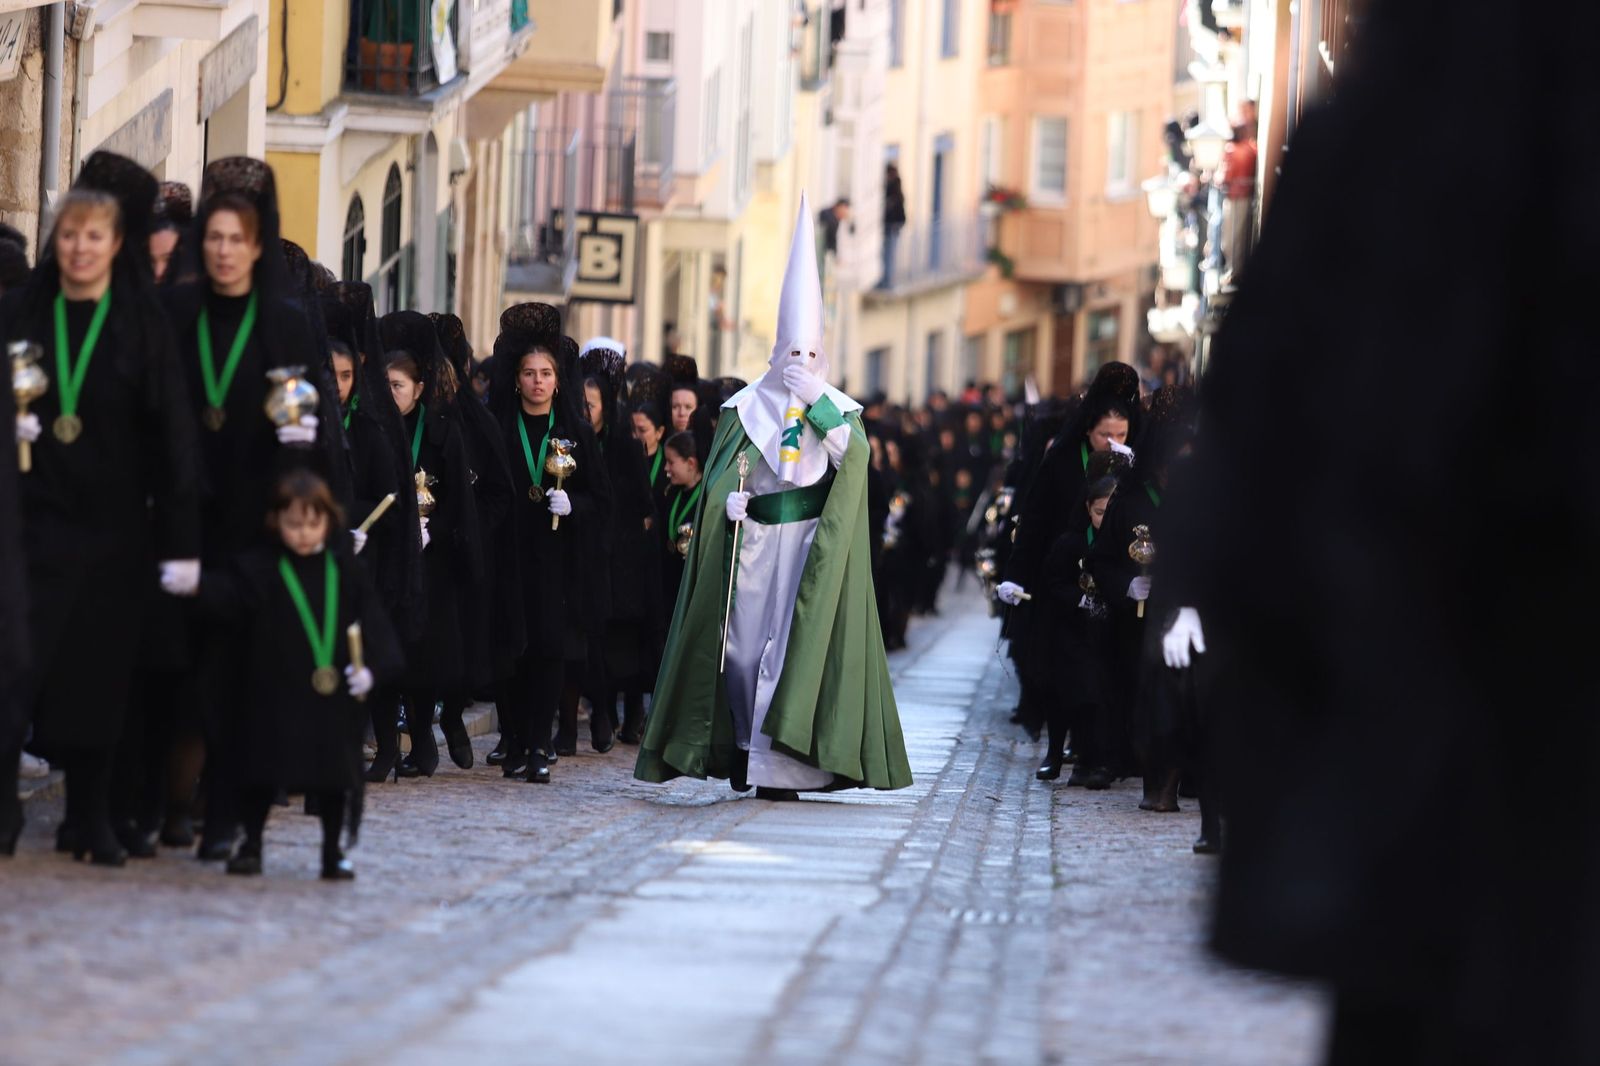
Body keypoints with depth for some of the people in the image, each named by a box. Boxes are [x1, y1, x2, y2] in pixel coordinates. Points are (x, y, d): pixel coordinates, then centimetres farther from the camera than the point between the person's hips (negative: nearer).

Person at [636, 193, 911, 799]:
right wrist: (729, 500, -19)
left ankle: (776, 764, -10)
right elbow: (719, 474, 2)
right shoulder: (745, 408, 6)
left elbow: (852, 451, -14)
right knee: (744, 641, 2)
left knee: (797, 642, -9)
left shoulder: (839, 408, 5)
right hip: (752, 539, 1)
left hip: (812, 544, -1)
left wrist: (816, 401, -23)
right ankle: (742, 748, 20)